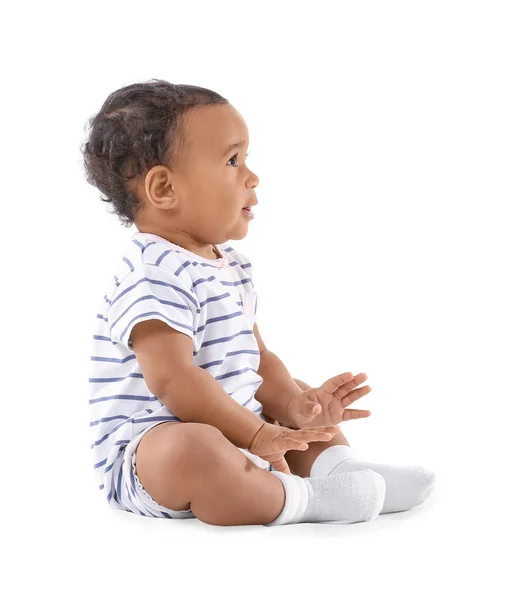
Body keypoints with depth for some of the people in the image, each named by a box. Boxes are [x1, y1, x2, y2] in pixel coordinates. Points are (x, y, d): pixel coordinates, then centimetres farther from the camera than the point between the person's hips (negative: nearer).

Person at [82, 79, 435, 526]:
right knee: (193, 449, -42)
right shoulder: (155, 275, -20)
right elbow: (172, 380, -28)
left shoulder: (229, 266, 13)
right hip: (146, 453, -11)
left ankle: (339, 468, -3)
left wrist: (293, 403, -3)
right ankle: (302, 500, -26)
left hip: (233, 437, 11)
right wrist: (254, 434, -25)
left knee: (311, 411, 24)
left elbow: (255, 357, 16)